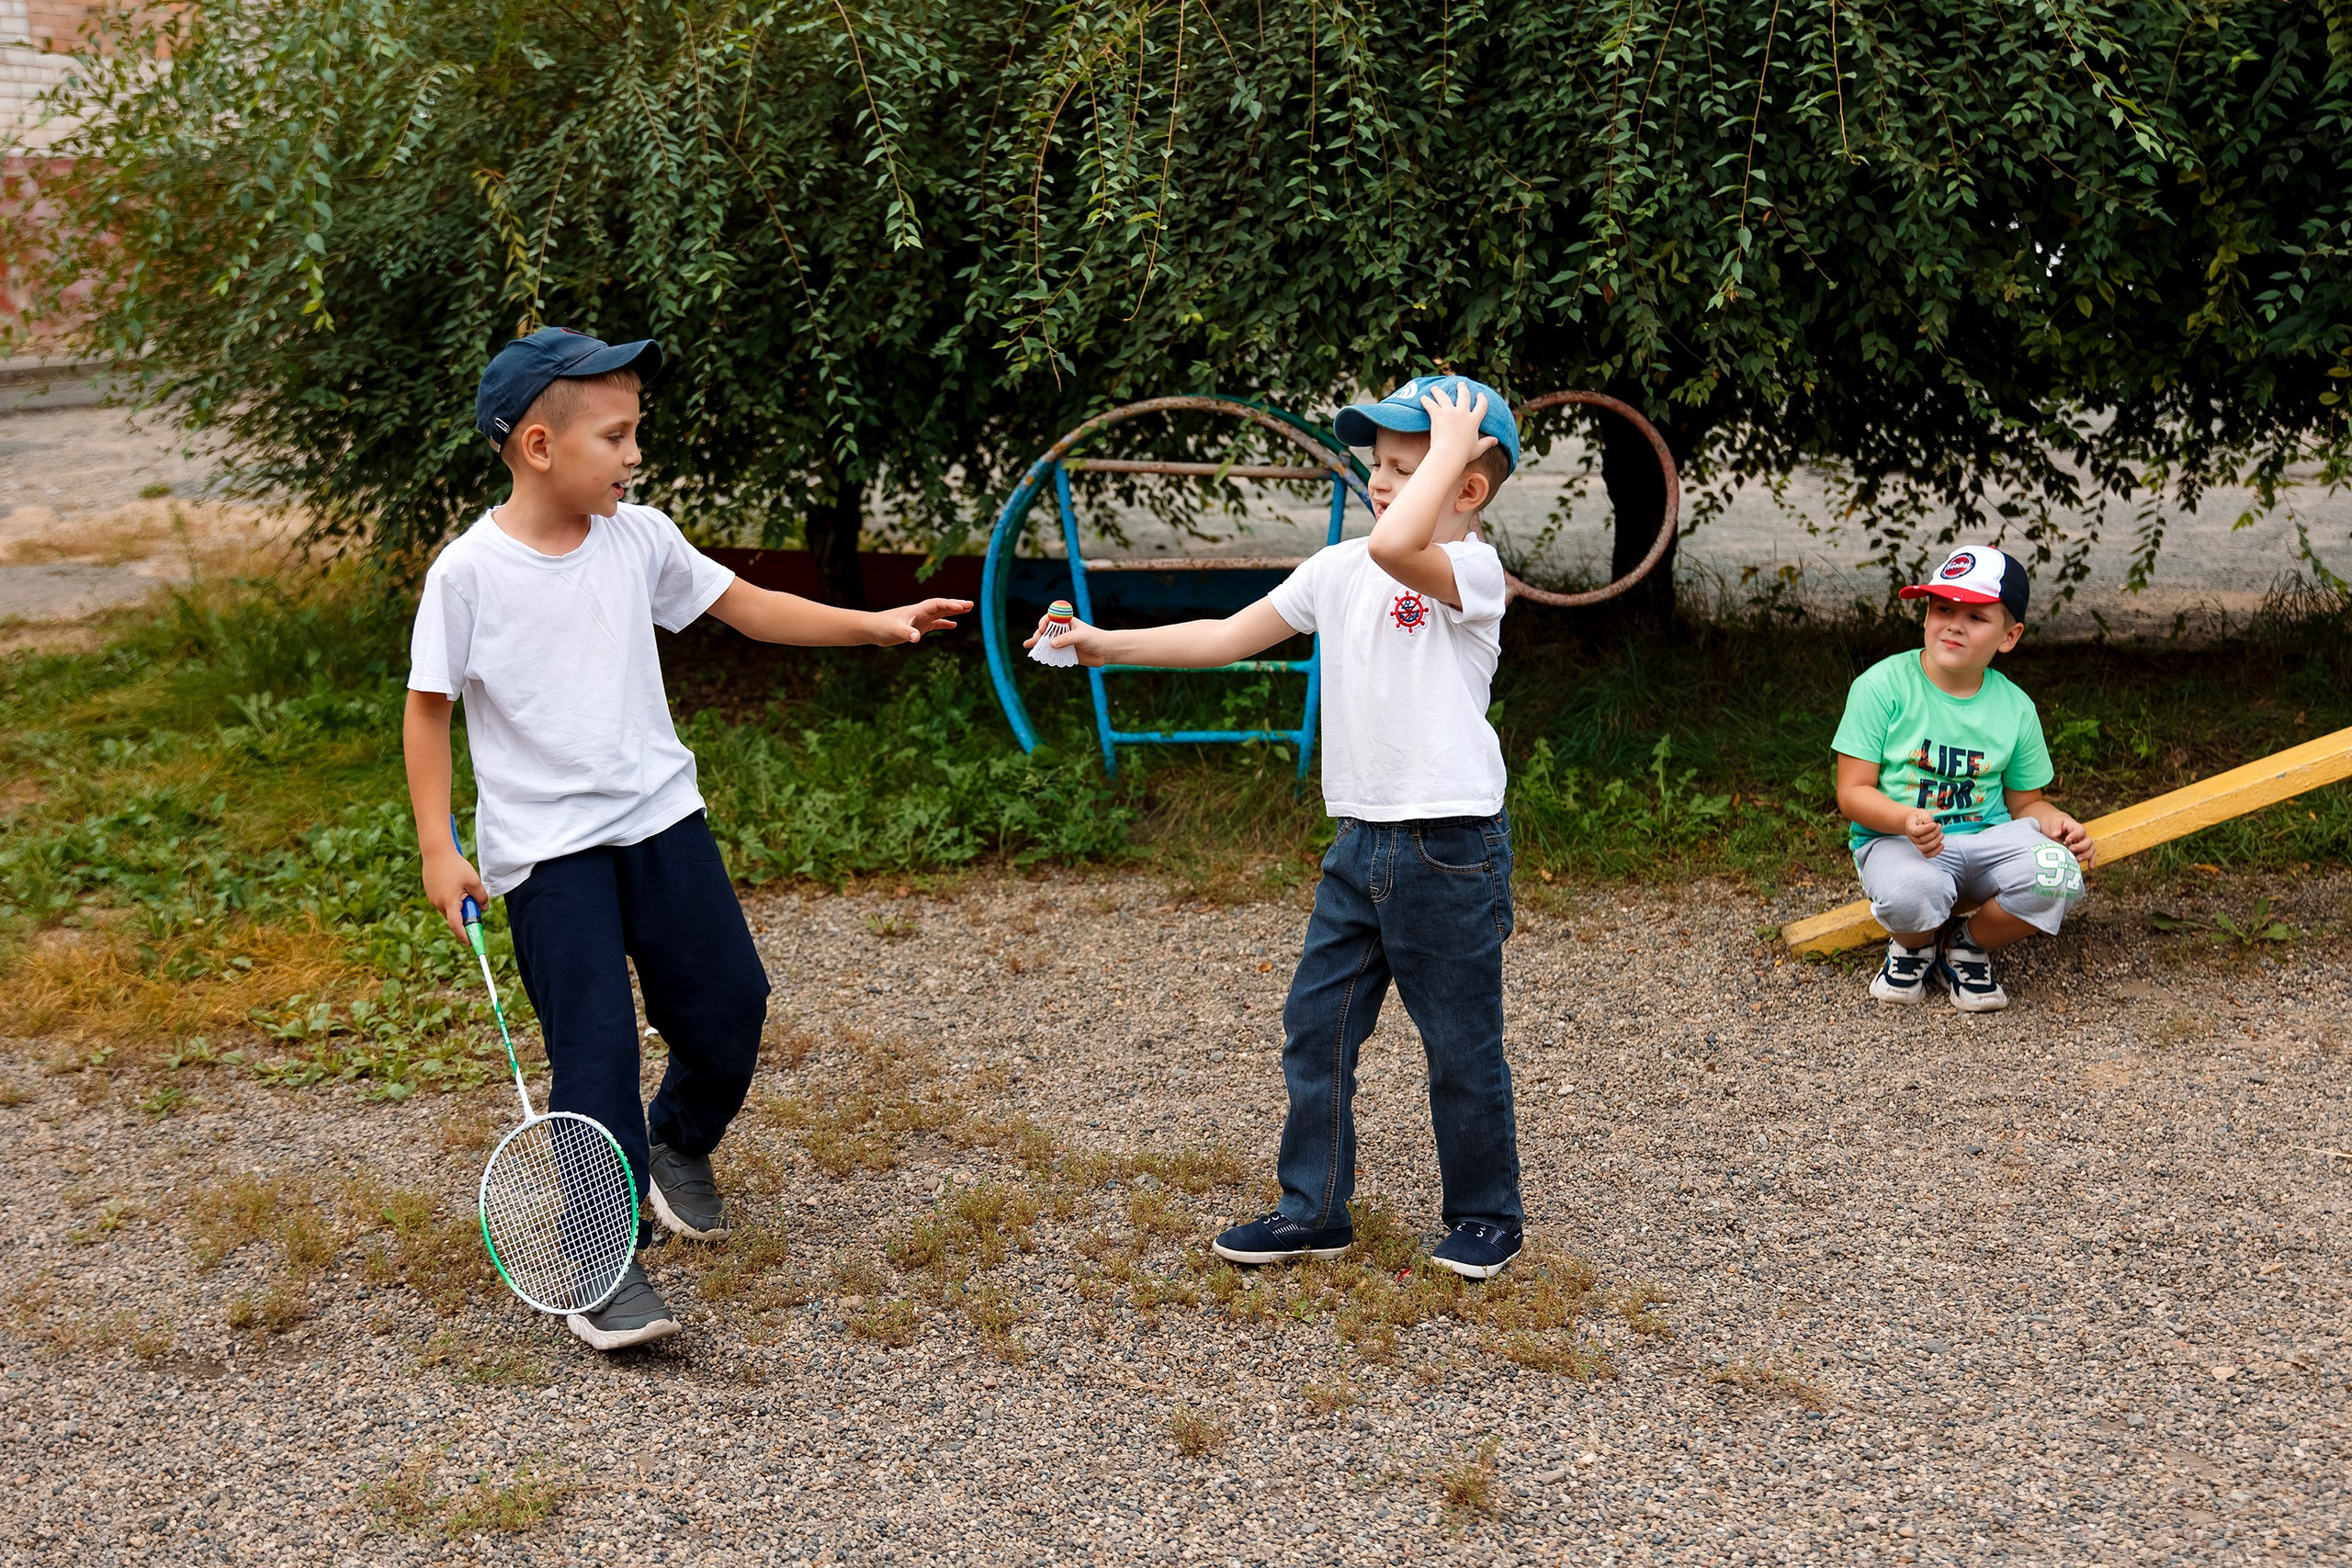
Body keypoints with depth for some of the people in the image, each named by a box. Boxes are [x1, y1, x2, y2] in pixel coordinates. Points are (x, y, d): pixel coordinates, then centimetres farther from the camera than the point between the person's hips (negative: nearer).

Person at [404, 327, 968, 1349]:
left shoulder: (639, 538, 0)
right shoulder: (469, 572, -11)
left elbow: (749, 609, 10)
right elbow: (428, 707, -4)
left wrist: (879, 624, 2)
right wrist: (438, 850, -8)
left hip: (659, 814, 5)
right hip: (544, 845, -5)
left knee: (729, 1004, 9)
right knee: (595, 1047, -9)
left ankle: (679, 1144, 40)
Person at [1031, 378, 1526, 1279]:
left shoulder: (1472, 569, -12)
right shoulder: (1338, 570, 9)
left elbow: (1394, 547, -36)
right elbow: (1227, 638, 12)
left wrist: (1449, 449, -22)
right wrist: (1108, 645, 8)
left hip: (1451, 848, -7)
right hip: (1362, 842, 7)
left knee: (1461, 1043, 6)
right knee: (1314, 1026, 10)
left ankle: (1484, 1215, 25)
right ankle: (1313, 1211, 23)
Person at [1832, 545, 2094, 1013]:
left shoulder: (2016, 708, 5)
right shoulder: (1882, 686, -7)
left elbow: (2025, 801, 15)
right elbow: (1852, 793, -8)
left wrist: (2055, 822, -9)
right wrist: (1907, 820, -28)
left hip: (1986, 839, 4)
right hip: (1895, 838, -3)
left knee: (2058, 874, -29)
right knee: (1912, 894, -40)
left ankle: (1969, 945, 4)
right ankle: (1915, 944, 3)